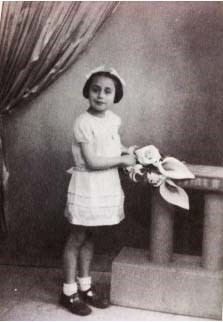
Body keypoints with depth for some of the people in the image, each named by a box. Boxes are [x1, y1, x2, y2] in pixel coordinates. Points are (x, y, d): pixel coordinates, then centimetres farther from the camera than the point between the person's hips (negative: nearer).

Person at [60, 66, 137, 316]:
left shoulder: (113, 119, 5)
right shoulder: (84, 123, -19)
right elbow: (92, 161, -23)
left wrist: (127, 151, 4)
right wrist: (123, 159, -15)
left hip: (106, 186, 7)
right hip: (87, 187, -7)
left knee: (89, 237, 17)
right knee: (76, 239, 5)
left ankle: (84, 286, 30)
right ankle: (69, 292, 18)